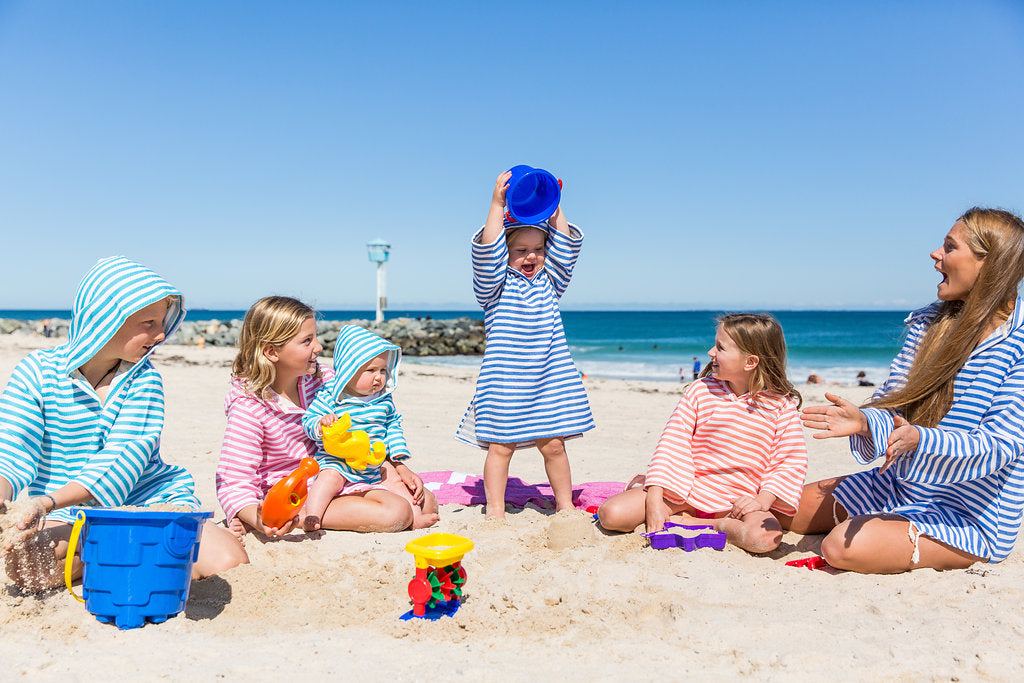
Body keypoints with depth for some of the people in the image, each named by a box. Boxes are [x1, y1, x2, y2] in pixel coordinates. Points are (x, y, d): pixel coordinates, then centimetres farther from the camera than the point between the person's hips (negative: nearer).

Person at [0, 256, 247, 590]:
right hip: (66, 515, -1)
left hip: (148, 499, 1)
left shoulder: (144, 378, -2)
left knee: (228, 563, -21)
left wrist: (49, 502, -30)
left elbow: (124, 457, -15)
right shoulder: (36, 372, -3)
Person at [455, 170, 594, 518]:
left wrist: (555, 211, 0)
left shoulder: (548, 281, 13)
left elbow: (566, 247, 7)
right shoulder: (495, 284, -1)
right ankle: (495, 509, 15)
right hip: (505, 382, -3)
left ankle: (564, 504, 24)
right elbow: (486, 251, -17)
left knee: (553, 444, 8)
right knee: (501, 446, 3)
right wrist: (497, 204, -21)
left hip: (548, 381, 3)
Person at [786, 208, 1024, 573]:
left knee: (843, 547, -28)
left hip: (971, 515, -7)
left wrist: (920, 440, -42)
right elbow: (892, 405, 0)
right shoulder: (928, 323, 2)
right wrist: (863, 420, -24)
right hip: (899, 485, 7)